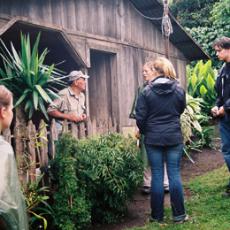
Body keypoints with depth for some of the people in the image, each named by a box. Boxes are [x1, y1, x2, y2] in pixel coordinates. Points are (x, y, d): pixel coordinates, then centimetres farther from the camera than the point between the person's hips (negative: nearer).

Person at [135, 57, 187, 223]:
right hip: (174, 137, 2)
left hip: (153, 139, -1)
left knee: (157, 176, 6)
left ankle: (157, 215, 15)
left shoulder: (147, 91, -8)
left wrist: (144, 131, 13)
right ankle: (179, 215, 13)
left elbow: (140, 117, -6)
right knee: (174, 174, 7)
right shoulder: (179, 89, -1)